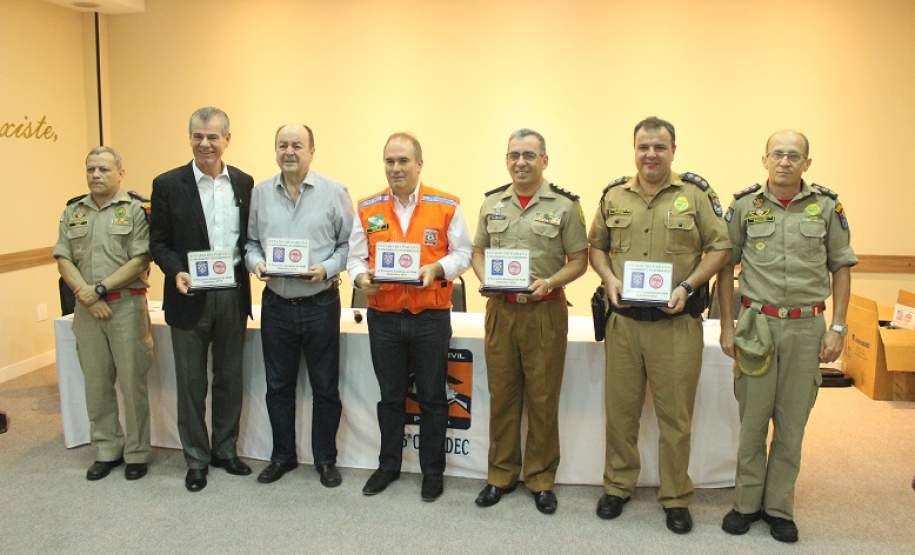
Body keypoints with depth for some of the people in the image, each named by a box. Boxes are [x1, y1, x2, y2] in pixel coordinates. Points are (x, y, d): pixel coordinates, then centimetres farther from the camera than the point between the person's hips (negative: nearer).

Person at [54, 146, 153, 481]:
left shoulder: (136, 209, -3)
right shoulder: (72, 212, 11)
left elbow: (139, 261, -10)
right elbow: (63, 260, 5)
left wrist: (100, 289, -13)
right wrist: (87, 296, -8)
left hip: (127, 305, -4)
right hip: (87, 308, 4)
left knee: (132, 382, 2)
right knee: (96, 384, 11)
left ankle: (136, 453, 15)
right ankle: (106, 450, 24)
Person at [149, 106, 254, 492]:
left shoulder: (244, 182, 5)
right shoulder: (168, 184, -3)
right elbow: (158, 242, -2)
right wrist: (175, 272, -19)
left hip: (233, 295, 3)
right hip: (190, 297, -2)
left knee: (230, 379, 14)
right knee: (191, 383, 8)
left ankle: (225, 450, 30)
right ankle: (197, 459, 24)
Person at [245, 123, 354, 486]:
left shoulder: (333, 192, -4)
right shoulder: (260, 194, 5)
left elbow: (349, 243, -2)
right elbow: (251, 242, 12)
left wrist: (327, 268, -17)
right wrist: (256, 262, -8)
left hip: (320, 303, -3)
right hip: (276, 304, 3)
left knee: (325, 387, 8)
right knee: (278, 385, 14)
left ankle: (326, 459, 23)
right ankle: (283, 455, 30)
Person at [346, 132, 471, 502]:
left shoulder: (446, 206, -2)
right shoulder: (367, 209, 4)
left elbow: (462, 253, 1)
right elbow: (356, 256, 7)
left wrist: (436, 269, -17)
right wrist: (360, 277, -14)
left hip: (431, 317, -2)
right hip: (383, 316, 2)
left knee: (432, 398, 8)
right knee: (390, 397, 15)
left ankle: (433, 471, 23)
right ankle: (388, 465, 31)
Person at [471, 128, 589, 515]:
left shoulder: (564, 205, -2)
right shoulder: (492, 203, 9)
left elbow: (579, 260, -1)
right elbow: (478, 251, 15)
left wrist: (549, 283, -17)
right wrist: (485, 278, -5)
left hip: (545, 312, -3)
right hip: (500, 310, 3)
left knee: (543, 398, 5)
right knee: (502, 395, 10)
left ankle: (541, 479, 21)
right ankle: (501, 475, 25)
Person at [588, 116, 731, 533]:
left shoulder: (696, 193, -1)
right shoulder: (613, 196, 7)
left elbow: (720, 247, -1)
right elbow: (596, 246, 14)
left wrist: (688, 286, -12)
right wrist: (609, 279, -4)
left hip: (677, 323, -2)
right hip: (623, 320, 3)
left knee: (675, 413, 6)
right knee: (620, 408, 12)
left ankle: (676, 497, 23)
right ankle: (617, 486, 29)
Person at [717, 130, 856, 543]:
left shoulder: (827, 207, 1)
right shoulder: (744, 205, 0)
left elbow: (841, 268, 6)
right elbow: (725, 266, 4)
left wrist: (837, 327, 0)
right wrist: (727, 326, 0)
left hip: (807, 326, 1)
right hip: (757, 324, 0)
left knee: (792, 421, 8)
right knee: (752, 417, 7)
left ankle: (779, 506, 23)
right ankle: (747, 502, 22)